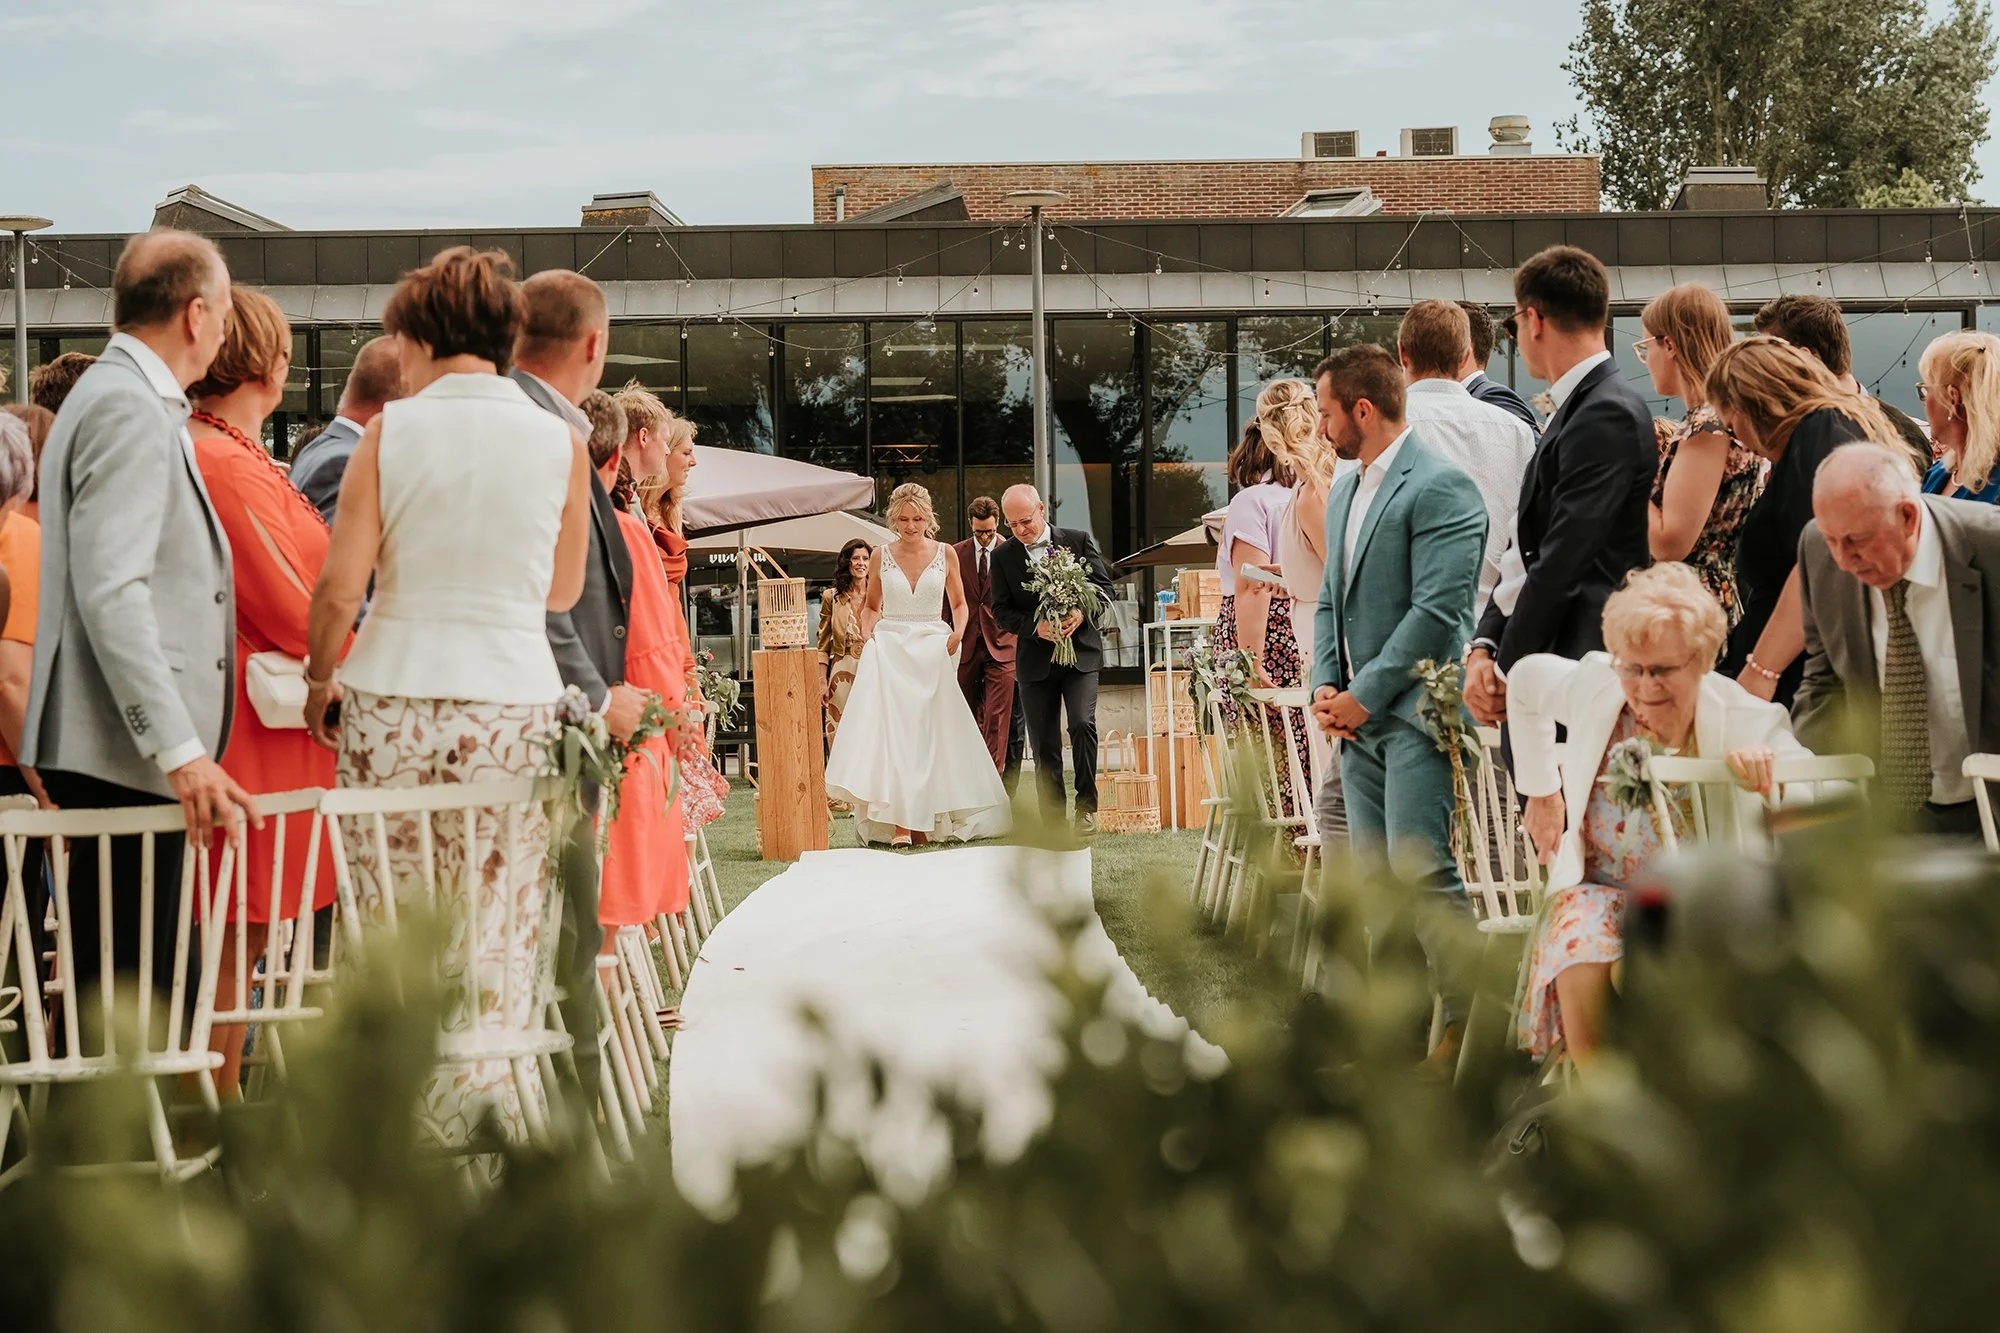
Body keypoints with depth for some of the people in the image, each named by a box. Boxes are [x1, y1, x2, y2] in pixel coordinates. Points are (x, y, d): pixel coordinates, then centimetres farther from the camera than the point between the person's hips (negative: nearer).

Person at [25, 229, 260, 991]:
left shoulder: (128, 400, 19)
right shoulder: (129, 409, -12)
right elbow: (111, 592, -22)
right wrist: (181, 752, -25)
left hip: (142, 754, 10)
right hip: (125, 756, -10)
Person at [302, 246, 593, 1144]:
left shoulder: (389, 434, -2)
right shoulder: (559, 441, 2)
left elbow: (338, 589, -4)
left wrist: (318, 682, 12)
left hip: (392, 702, -1)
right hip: (513, 701, 1)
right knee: (501, 935, 7)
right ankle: (490, 1108, 5)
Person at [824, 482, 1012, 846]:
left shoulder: (945, 554, 4)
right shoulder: (882, 555, 4)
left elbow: (959, 603, 14)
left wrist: (958, 633, -5)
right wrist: (869, 632, -4)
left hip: (933, 649, 1)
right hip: (890, 649, -1)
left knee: (932, 734, 2)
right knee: (892, 731, -11)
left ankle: (929, 817, 10)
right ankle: (900, 822, -16)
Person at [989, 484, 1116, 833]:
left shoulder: (1077, 541, 0)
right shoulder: (1003, 555, 1)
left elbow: (1104, 586, 2)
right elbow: (1002, 610, 1)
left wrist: (1081, 614, -16)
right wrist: (1036, 626, -16)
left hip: (1080, 650, -1)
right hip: (1035, 659, 1)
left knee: (1083, 724, -18)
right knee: (1043, 742, 4)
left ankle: (1086, 805, -5)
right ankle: (1053, 817, 12)